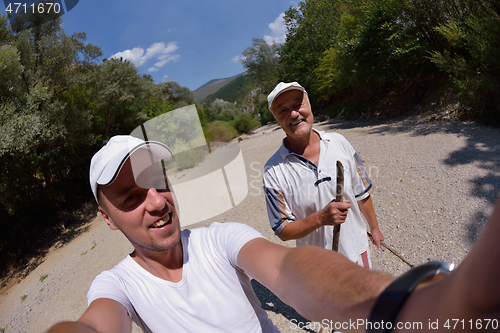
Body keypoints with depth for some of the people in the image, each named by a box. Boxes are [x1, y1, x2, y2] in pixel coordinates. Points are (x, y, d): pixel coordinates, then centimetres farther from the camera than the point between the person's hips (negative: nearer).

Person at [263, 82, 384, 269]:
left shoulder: (339, 142, -9)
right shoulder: (274, 171, -20)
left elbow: (362, 193, 4)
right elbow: (283, 231, -15)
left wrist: (374, 228, 13)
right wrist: (321, 218, -29)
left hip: (357, 250, 3)